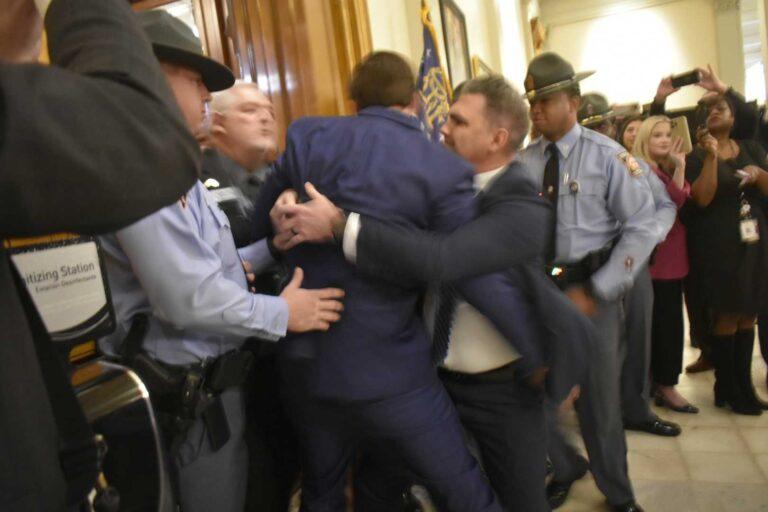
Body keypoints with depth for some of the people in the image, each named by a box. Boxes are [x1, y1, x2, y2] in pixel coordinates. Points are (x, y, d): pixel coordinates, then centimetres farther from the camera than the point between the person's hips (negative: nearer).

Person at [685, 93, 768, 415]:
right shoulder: (698, 156, 1)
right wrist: (711, 157, -16)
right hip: (717, 246, -4)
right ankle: (726, 390, 8)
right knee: (726, 316, -4)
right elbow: (702, 199, -13)